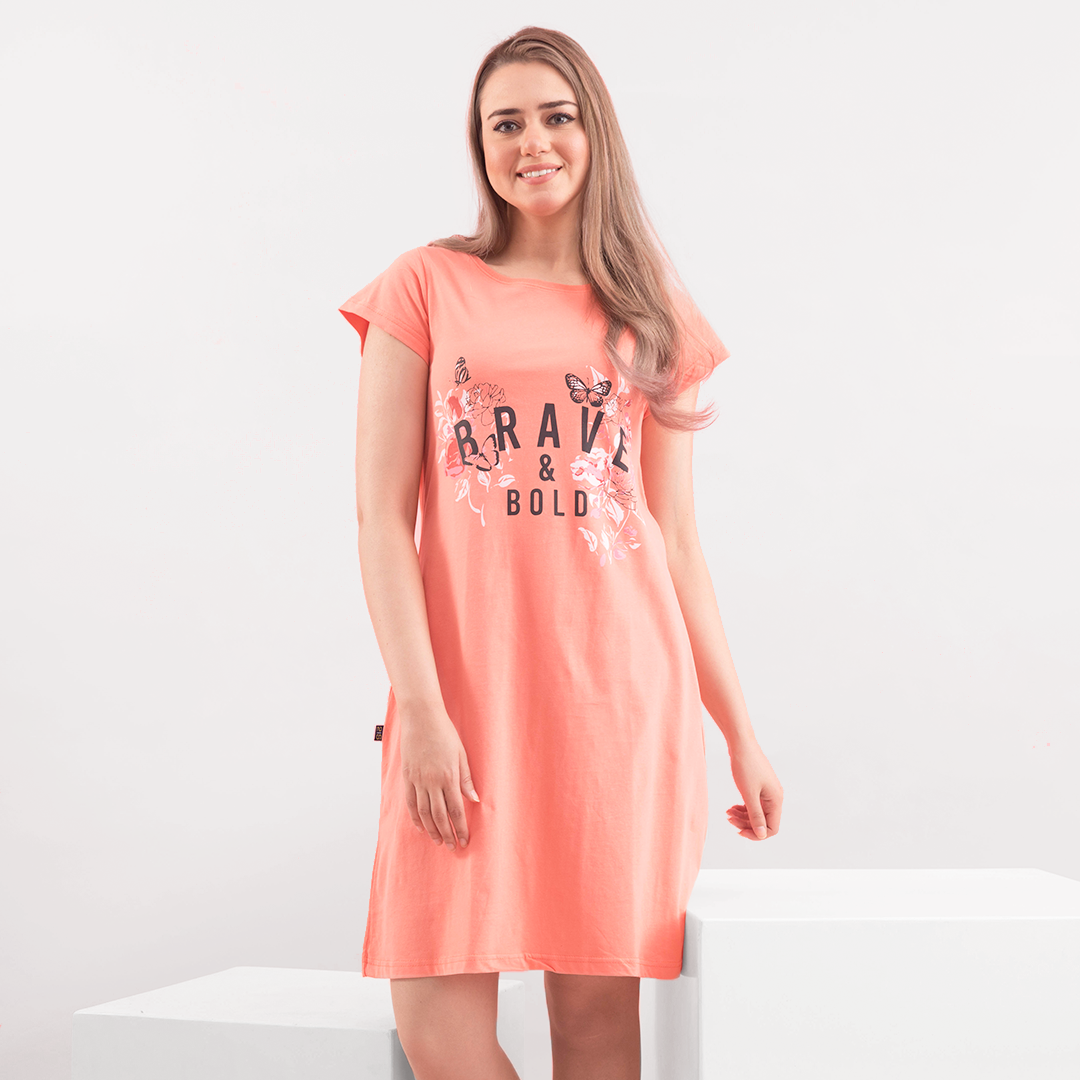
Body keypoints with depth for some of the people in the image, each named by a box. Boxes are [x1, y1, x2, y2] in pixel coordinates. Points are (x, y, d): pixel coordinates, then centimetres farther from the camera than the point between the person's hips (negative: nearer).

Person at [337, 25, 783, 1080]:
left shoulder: (652, 312, 13)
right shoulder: (426, 287, 7)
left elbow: (677, 538, 14)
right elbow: (381, 515, 0)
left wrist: (741, 733, 10)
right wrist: (420, 706, -11)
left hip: (623, 692, 1)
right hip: (464, 692, -1)